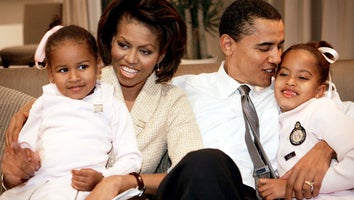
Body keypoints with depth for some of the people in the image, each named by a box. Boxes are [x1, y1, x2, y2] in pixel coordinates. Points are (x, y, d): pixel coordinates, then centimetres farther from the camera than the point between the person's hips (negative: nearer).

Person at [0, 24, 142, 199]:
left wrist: (102, 179, -12)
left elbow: (131, 158, 6)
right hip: (35, 184, 3)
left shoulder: (113, 107, 12)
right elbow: (25, 144, 24)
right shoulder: (44, 103, 22)